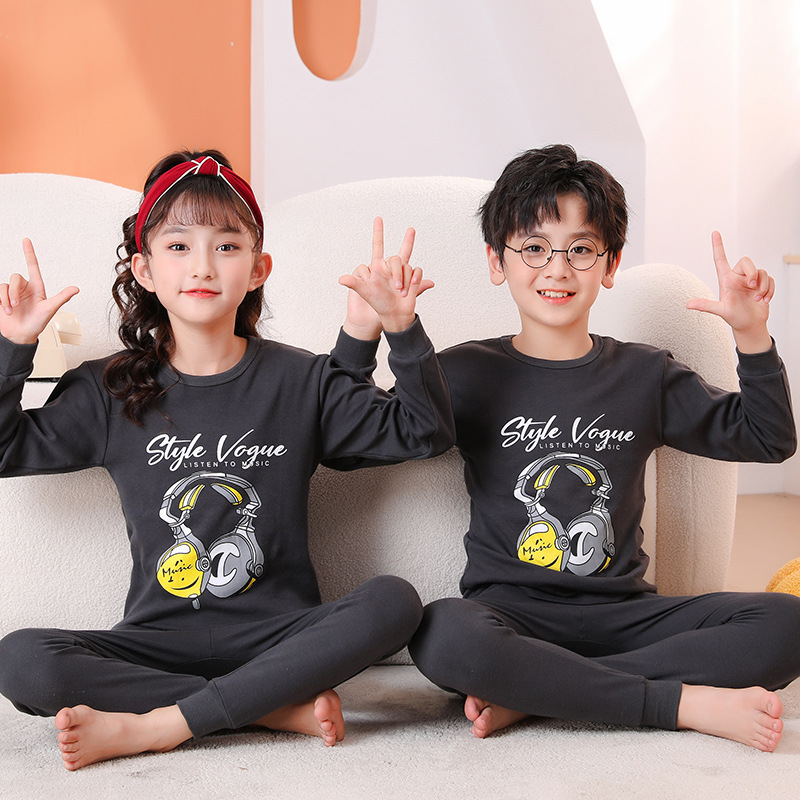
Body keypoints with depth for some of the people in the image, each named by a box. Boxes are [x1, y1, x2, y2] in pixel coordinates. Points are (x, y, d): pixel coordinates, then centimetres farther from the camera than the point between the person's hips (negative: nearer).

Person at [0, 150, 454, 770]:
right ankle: (282, 708, -20)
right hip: (159, 641, 1)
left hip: (278, 634, 0)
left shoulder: (300, 381, 3)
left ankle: (149, 727, -25)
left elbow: (425, 432, 2)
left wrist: (403, 329, -10)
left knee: (394, 602, -29)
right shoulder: (110, 391, 5)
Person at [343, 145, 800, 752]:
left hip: (621, 613, 3)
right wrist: (367, 331, -10)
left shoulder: (644, 376, 11)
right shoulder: (468, 374, 4)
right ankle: (686, 702, -23)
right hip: (509, 609, -2)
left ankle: (532, 696, -22)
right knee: (443, 635, -37)